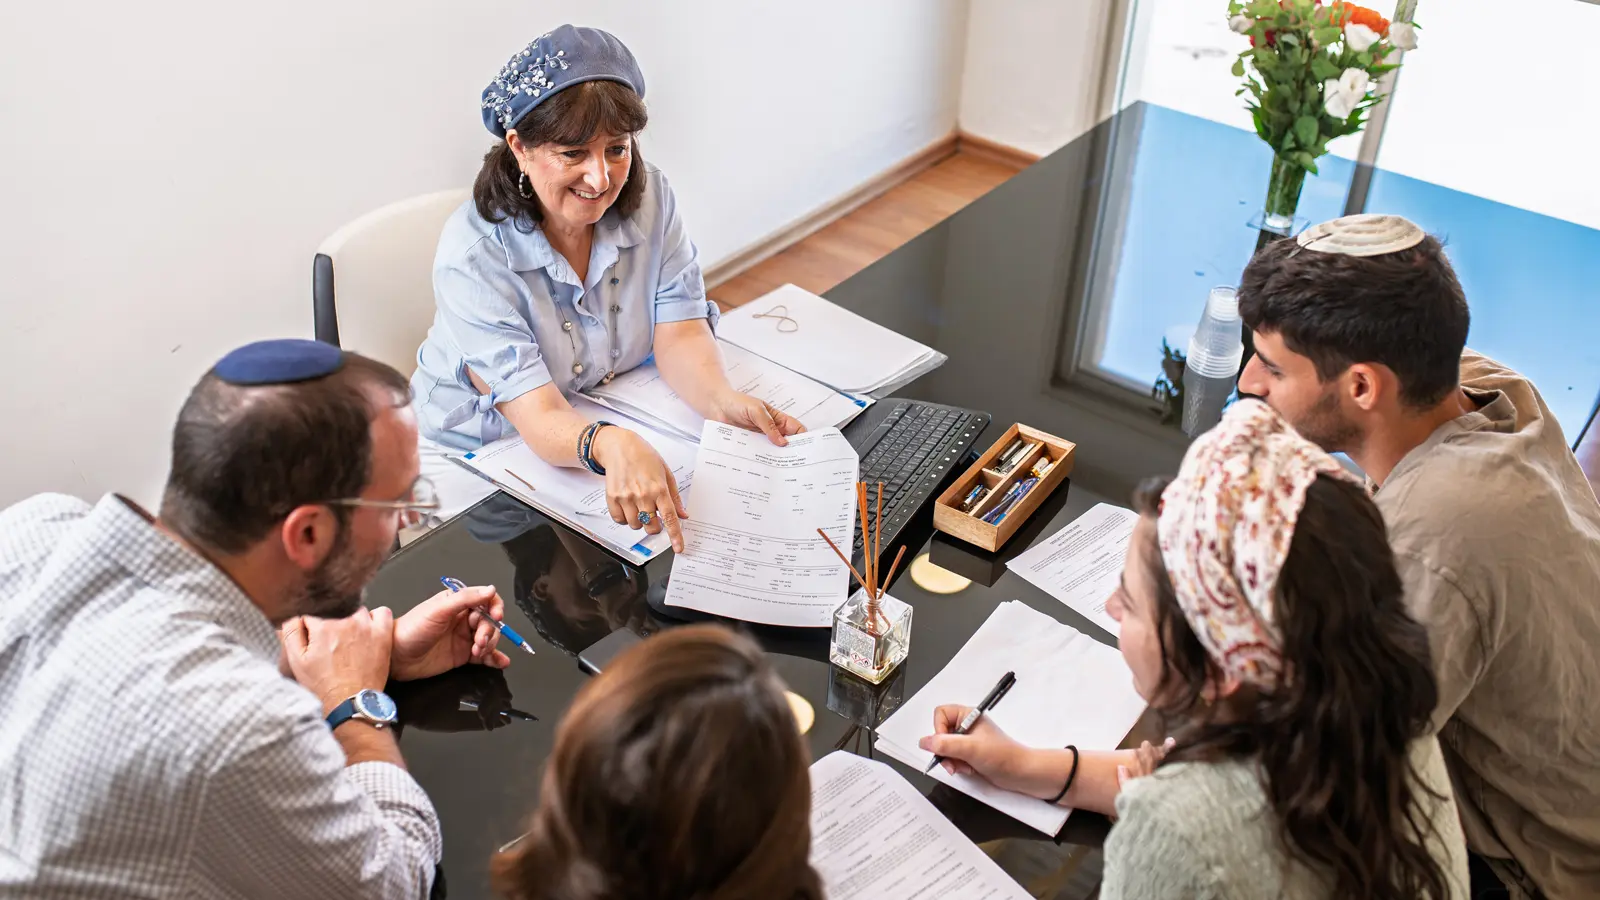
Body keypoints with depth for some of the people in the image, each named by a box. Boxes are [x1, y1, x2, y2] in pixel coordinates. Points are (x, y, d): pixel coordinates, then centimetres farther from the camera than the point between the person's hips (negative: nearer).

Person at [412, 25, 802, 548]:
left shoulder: (649, 198, -8)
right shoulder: (472, 257, -25)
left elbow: (679, 333, -11)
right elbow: (540, 420, -31)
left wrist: (723, 401, -34)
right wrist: (610, 446, -55)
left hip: (623, 422, 6)